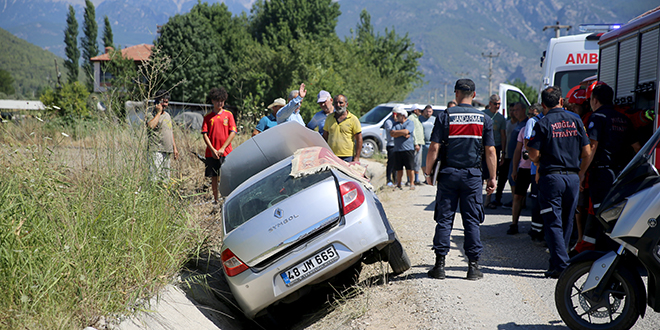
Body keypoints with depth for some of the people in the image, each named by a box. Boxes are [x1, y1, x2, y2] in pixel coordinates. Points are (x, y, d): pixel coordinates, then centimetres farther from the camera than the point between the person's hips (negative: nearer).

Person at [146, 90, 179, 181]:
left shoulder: (167, 115, 20)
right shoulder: (152, 115, -5)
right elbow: (150, 126, -28)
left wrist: (174, 148, 23)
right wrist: (159, 112, -16)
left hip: (167, 151, 8)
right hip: (156, 151, -8)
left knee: (166, 177, 9)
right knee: (155, 176, -15)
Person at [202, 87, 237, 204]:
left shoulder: (228, 115, 6)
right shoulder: (208, 117, 8)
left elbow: (233, 132, -1)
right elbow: (205, 134, 3)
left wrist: (222, 148, -9)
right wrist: (212, 150, -9)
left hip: (226, 152, -1)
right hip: (211, 153, 1)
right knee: (213, 177, 6)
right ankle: (215, 200, 15)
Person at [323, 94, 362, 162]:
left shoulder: (353, 119, 0)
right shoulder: (329, 118, 12)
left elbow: (359, 139, -2)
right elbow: (325, 136, 16)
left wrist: (357, 158, -8)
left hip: (347, 157, -3)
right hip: (331, 156, 3)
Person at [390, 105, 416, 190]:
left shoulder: (410, 123, 3)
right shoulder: (396, 124, 15)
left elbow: (406, 131, -14)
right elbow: (392, 134, 0)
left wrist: (396, 132, -4)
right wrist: (403, 134, -9)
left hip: (408, 149, -3)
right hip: (397, 150, 3)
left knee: (409, 168, -1)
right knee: (399, 169, 5)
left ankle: (411, 183, 10)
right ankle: (398, 184, 12)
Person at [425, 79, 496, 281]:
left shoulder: (445, 117, -2)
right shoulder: (484, 119, 3)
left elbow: (434, 147, -6)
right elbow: (490, 151, 2)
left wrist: (428, 173, 4)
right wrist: (492, 178, 8)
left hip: (448, 174, -1)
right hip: (472, 175, 1)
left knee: (444, 220, 4)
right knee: (472, 221, 6)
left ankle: (440, 264, 5)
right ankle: (473, 266, 6)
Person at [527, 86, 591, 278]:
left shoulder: (543, 124, -7)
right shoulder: (575, 121, 6)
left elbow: (534, 155, -11)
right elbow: (587, 152, 5)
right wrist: (580, 173, 17)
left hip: (551, 177, -4)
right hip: (573, 177, 5)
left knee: (553, 223, -1)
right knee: (567, 223, 14)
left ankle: (561, 266, -7)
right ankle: (557, 261, 23)